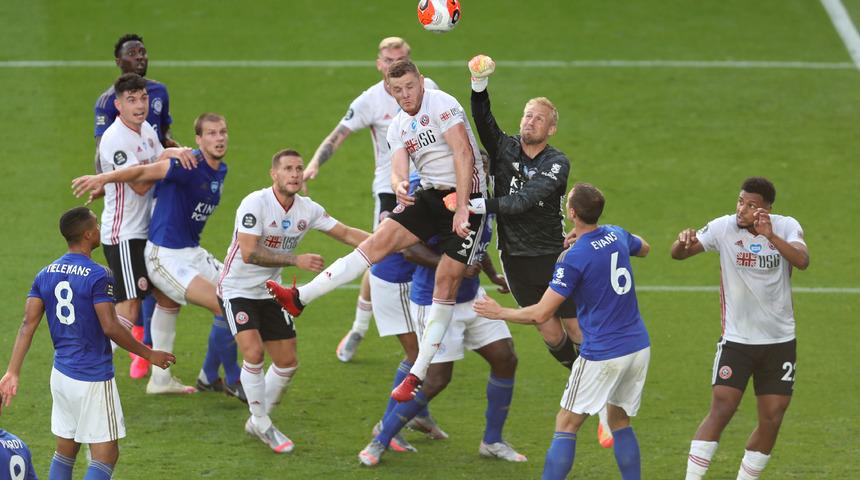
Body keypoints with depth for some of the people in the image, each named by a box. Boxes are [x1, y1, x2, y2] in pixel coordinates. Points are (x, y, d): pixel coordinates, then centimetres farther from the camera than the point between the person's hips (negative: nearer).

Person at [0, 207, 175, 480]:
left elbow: (28, 325, 0)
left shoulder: (45, 275, 5)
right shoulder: (98, 276, -15)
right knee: (105, 456, -2)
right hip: (93, 379, -7)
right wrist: (149, 355, -7)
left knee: (64, 452, 16)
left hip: (61, 374, 7)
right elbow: (111, 327, -18)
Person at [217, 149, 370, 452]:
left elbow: (346, 234, 2)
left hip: (270, 292, 7)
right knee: (253, 353, -22)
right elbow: (249, 253, -30)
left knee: (288, 363, 5)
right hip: (237, 288, -7)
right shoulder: (255, 203, -23)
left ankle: (258, 421, 26)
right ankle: (262, 424, -4)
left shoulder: (307, 209, -4)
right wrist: (296, 260, -36)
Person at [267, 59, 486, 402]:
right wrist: (399, 186, -26)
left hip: (467, 196, -6)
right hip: (431, 194, 6)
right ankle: (300, 298, -11)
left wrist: (462, 208, -23)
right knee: (380, 240, -9)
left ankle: (417, 376, -7)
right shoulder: (398, 127, 11)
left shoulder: (440, 104, -11)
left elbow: (464, 154, -19)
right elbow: (398, 171, 1)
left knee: (447, 279, -9)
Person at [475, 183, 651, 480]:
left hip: (602, 354, -7)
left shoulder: (573, 259, -18)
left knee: (566, 425, 2)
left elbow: (540, 314, -16)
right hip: (639, 347, 7)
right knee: (619, 421, 19)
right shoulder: (617, 235, 2)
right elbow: (644, 248, 29)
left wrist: (500, 313, 0)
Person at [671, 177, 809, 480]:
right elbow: (678, 254, -9)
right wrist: (683, 242, -33)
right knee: (721, 410, -12)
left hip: (780, 341, 2)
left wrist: (771, 236, -38)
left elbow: (802, 261, -24)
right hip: (736, 339, -2)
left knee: (772, 420, 4)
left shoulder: (786, 227, -6)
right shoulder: (724, 227, -9)